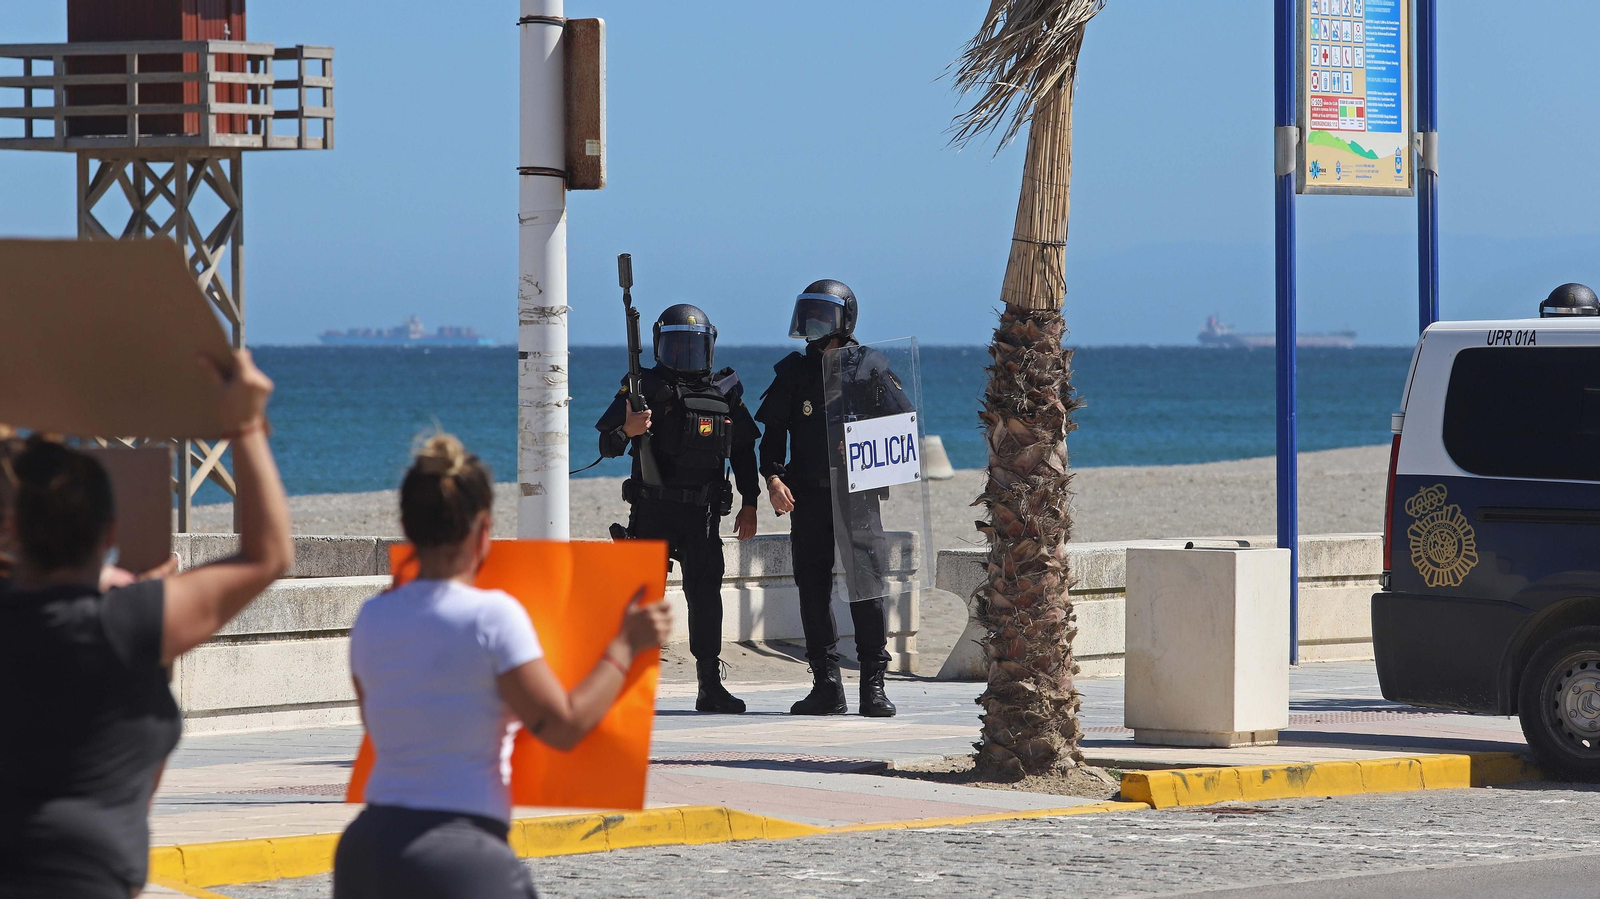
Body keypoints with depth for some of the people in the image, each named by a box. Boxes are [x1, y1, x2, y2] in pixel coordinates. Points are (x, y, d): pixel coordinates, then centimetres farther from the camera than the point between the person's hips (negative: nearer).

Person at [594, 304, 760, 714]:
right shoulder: (644, 388, 1)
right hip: (653, 511, -3)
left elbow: (744, 451, 19)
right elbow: (607, 446, -4)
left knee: (706, 593, 0)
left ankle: (710, 685, 3)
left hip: (703, 514, 3)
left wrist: (749, 504, 13)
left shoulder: (725, 391, 11)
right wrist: (627, 429, -26)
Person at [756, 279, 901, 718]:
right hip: (808, 496, 3)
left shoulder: (870, 368, 3)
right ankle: (826, 685, 7)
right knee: (813, 587, 2)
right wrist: (772, 476, -5)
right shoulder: (794, 372, 8)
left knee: (867, 584, -8)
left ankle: (874, 683, -3)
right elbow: (773, 431, 8)